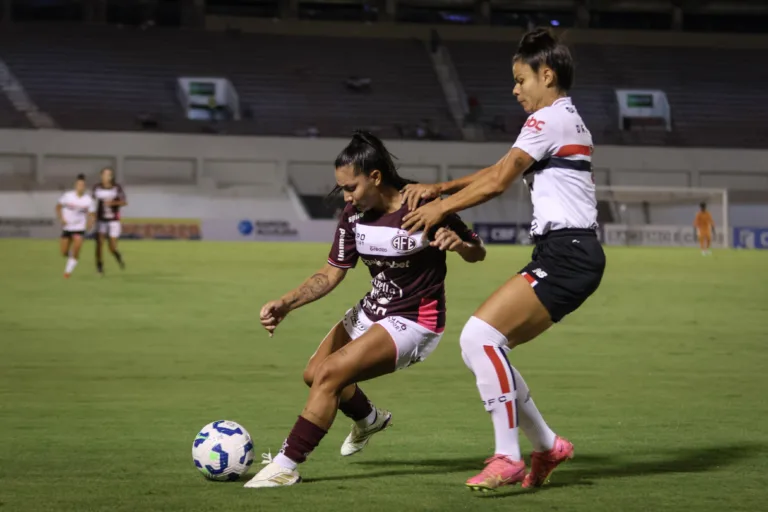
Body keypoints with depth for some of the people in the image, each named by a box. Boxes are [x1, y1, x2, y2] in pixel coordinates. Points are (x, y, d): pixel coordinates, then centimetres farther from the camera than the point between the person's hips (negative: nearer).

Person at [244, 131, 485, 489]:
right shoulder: (355, 214, -7)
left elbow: (477, 253, -11)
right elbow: (332, 273, -3)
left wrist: (459, 243, -36)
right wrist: (286, 304, -18)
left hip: (414, 322, -8)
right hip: (372, 311, 8)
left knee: (329, 374, -21)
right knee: (314, 374, 18)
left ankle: (286, 465, -15)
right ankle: (369, 420, 49)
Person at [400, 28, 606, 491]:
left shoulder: (549, 119, -8)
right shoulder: (567, 119, 24)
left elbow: (497, 183, -10)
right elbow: (497, 173, 24)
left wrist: (441, 207, 2)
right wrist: (438, 188, 15)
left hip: (566, 256, -10)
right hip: (566, 256, 10)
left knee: (480, 335, -18)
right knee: (481, 347, 8)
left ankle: (508, 457, -16)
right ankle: (548, 446, 14)